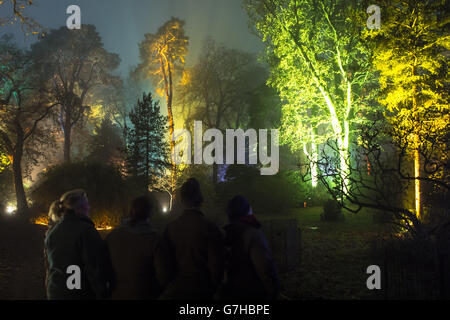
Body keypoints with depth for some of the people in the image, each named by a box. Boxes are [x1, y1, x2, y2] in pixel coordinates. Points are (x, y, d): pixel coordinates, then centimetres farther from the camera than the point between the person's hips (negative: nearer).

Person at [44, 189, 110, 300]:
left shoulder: (51, 232, 7)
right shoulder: (85, 230, -17)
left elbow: (49, 266, 15)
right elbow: (95, 268, -18)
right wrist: (102, 294, -9)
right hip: (82, 294, -7)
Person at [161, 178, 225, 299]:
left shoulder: (170, 227, -2)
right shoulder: (210, 228, -14)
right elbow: (216, 266, -11)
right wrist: (212, 289, 6)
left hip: (174, 290, 4)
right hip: (201, 291, -3)